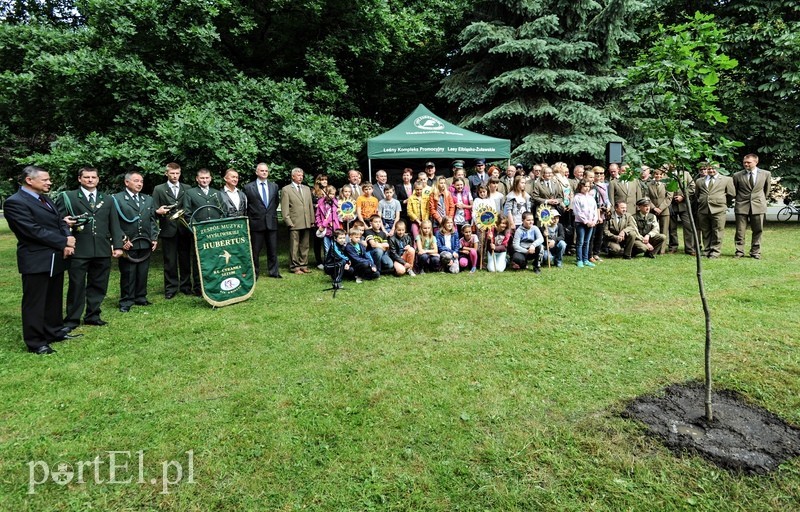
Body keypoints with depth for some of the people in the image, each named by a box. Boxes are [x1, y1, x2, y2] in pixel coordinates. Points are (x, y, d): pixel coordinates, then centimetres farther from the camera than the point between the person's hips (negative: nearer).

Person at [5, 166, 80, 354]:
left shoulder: (45, 199, 13)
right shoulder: (15, 202, -13)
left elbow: (61, 222, 12)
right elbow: (35, 231, -21)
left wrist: (68, 241, -7)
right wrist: (64, 242, -14)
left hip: (56, 258, 8)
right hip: (36, 261, -8)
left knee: (54, 300, 17)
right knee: (34, 302, 2)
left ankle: (54, 332, 30)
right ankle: (35, 342, 12)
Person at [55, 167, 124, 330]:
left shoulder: (107, 200, 15)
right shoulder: (67, 197, 5)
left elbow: (114, 225, 12)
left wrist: (118, 246, 6)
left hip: (102, 250, 3)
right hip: (78, 250, -3)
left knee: (98, 286, 10)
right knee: (76, 286, 4)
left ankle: (92, 316, 24)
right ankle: (72, 319, 17)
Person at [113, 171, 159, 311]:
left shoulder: (148, 199, 16)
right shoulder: (117, 199, 0)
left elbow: (153, 220, 15)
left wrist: (154, 238, 6)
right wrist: (122, 240, -11)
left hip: (145, 243, 4)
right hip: (128, 244, -4)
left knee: (143, 272, 10)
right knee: (128, 273, 1)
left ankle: (140, 297, 21)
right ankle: (126, 301, 10)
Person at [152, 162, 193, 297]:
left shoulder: (187, 189, 10)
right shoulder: (159, 189, 7)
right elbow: (154, 210, 2)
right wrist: (159, 211, -20)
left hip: (185, 229, 1)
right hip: (168, 229, -1)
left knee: (185, 259, 6)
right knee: (170, 261, 3)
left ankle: (186, 286, 17)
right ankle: (170, 288, 12)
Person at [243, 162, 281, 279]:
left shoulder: (274, 186, 9)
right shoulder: (248, 187, -2)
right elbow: (245, 206, 4)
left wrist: (272, 214, 11)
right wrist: (251, 218, 3)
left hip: (271, 222, 3)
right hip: (256, 223, -3)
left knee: (273, 249, 8)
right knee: (255, 250, 4)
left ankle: (273, 271, 19)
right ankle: (254, 273, 14)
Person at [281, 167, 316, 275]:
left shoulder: (307, 188, 16)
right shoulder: (286, 190, -1)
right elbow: (284, 209, -4)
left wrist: (312, 220, 10)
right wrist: (289, 222, -10)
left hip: (307, 223, 5)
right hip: (294, 223, -5)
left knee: (305, 246, 10)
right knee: (294, 246, 0)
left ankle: (303, 265, 18)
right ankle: (295, 267, 8)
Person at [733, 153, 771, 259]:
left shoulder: (766, 174, 4)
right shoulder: (737, 176, 0)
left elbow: (767, 189, 17)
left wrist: (762, 200, 20)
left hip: (758, 206, 1)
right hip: (741, 206, -1)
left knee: (757, 231, 5)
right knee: (740, 231, 0)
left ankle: (755, 252, 14)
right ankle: (739, 251, 8)